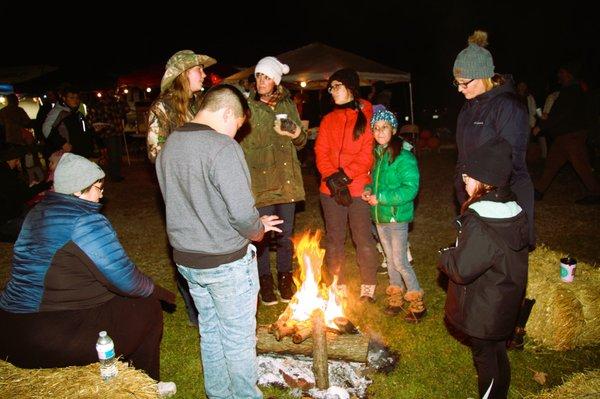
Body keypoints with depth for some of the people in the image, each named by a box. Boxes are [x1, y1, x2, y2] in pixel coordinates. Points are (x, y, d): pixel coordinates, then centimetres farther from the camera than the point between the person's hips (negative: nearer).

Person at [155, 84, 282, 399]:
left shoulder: (168, 145, 3)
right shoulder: (222, 147, -22)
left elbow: (180, 202, 10)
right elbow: (243, 213, -27)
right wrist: (258, 230, -4)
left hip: (186, 257, 8)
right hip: (226, 261, -7)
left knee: (210, 331, 23)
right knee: (239, 337, 12)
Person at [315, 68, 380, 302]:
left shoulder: (367, 117, -2)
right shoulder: (328, 120, 12)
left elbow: (368, 155, -9)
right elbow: (321, 153, 3)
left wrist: (344, 176, -17)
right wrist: (332, 179, -13)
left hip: (358, 188, -4)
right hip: (331, 189, 4)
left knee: (363, 238, 3)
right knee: (334, 238, 10)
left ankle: (368, 287, 20)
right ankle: (338, 286, 24)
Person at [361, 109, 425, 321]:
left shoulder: (404, 157, -16)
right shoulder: (377, 155, 7)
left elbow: (410, 189, -22)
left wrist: (380, 198, -21)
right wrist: (369, 190, 1)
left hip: (397, 216, -7)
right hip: (380, 216, 7)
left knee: (400, 261, -2)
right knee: (390, 258, 17)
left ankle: (417, 303, 15)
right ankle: (396, 297, 32)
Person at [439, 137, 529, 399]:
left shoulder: (479, 224, -31)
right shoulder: (514, 212, -2)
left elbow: (461, 270, -28)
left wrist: (446, 255, -8)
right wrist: (456, 253, 8)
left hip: (483, 312, -8)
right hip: (506, 305, 9)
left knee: (486, 357, 12)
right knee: (497, 353, 25)